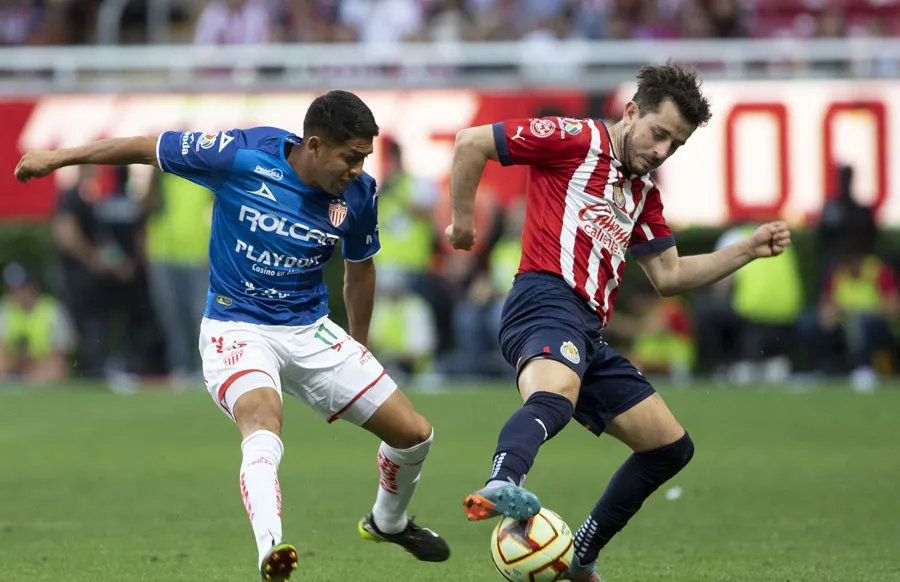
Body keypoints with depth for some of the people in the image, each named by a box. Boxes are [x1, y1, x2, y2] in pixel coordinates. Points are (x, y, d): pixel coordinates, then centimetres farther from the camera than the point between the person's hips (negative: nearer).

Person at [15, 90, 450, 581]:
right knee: (263, 423, -37)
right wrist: (58, 158, 3)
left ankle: (388, 523, 36)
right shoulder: (241, 155, -19)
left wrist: (359, 346, 24)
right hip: (237, 331, -5)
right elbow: (150, 149, -6)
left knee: (414, 434, 4)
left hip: (310, 332, 5)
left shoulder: (358, 193, -7)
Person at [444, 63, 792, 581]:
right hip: (547, 302, -9)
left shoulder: (644, 192, 27)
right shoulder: (577, 140, 2)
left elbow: (668, 276, 29)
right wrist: (463, 220, 2)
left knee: (672, 448, 12)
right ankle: (500, 488, -71)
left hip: (591, 334, 9)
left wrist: (749, 250, 22)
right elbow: (472, 143, 0)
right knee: (554, 398, -42)